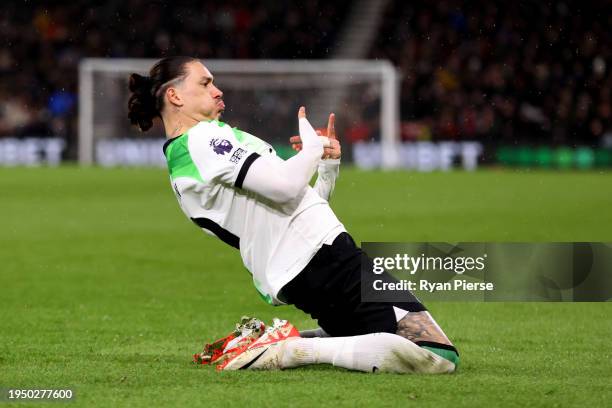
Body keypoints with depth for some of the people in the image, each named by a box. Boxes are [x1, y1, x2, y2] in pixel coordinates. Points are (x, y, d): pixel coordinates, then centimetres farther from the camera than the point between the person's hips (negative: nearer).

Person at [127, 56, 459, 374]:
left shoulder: (181, 165, 23)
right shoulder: (203, 138, -9)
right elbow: (285, 186, -18)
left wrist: (328, 165, 15)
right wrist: (313, 146, 2)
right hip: (323, 257, -11)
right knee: (440, 357, -17)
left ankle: (284, 342, 11)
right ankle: (297, 350, -17)